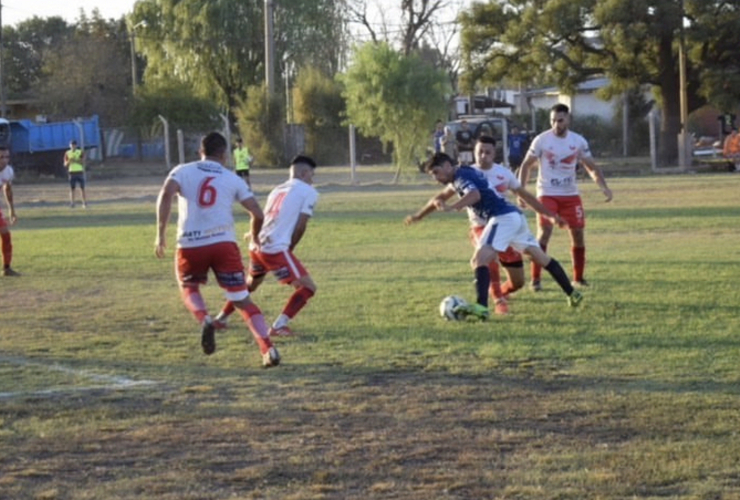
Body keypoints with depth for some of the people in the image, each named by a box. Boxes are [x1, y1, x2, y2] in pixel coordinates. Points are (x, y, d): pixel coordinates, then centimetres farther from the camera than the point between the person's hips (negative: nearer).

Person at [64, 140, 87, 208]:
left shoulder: (81, 152, 2)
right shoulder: (67, 153, 6)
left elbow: (82, 162, -6)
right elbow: (65, 164, 5)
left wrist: (75, 160, -19)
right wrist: (69, 161, -16)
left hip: (80, 172, -1)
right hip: (72, 172, 1)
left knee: (82, 188, -2)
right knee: (72, 189, -3)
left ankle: (84, 203, 1)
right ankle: (72, 203, -4)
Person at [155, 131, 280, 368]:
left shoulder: (182, 171, 9)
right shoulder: (233, 179, 12)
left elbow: (166, 194, -11)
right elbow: (257, 213, 7)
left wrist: (161, 232, -8)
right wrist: (255, 236, 28)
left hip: (190, 245, 0)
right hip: (223, 244, 0)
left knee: (189, 289, 26)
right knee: (242, 300, 8)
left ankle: (204, 319, -6)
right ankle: (268, 349, -6)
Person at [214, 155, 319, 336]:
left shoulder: (278, 190, 23)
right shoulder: (309, 192, 2)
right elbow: (300, 226, -6)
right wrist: (290, 249, 7)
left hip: (257, 246, 8)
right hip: (276, 249, -8)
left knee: (251, 284, 33)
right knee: (307, 287, -2)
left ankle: (220, 319, 39)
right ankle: (278, 326, -14)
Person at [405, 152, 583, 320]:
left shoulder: (461, 176, -8)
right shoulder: (458, 179, 23)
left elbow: (475, 195, -31)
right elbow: (440, 198, 40)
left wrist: (451, 208, -46)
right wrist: (418, 216, 46)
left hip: (503, 218, -11)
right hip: (515, 216, 11)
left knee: (479, 260, -19)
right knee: (541, 256, 21)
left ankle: (481, 307, -36)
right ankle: (573, 294, 31)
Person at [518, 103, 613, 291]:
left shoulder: (578, 141, 1)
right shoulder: (541, 140, -7)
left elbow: (591, 167, 7)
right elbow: (526, 165, 1)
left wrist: (604, 186, -8)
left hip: (571, 195, 4)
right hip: (547, 194, -3)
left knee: (578, 233, 3)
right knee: (544, 232, -15)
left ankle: (578, 278, 17)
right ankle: (535, 279, -10)